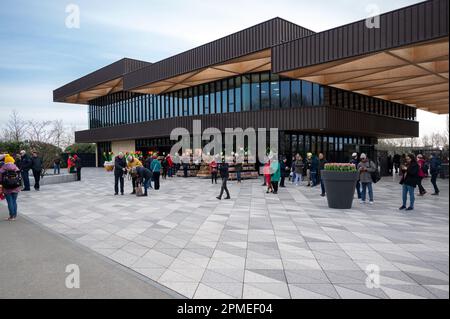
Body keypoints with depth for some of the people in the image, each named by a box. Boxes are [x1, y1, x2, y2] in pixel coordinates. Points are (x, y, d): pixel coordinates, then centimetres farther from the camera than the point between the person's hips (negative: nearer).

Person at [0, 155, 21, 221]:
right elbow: (19, 177, 2)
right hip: (15, 188, 2)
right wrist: (19, 186, 11)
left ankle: (12, 216, 9)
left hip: (7, 188, -2)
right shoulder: (16, 168, -1)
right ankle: (15, 215, 16)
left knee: (10, 202, 5)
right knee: (14, 201, 12)